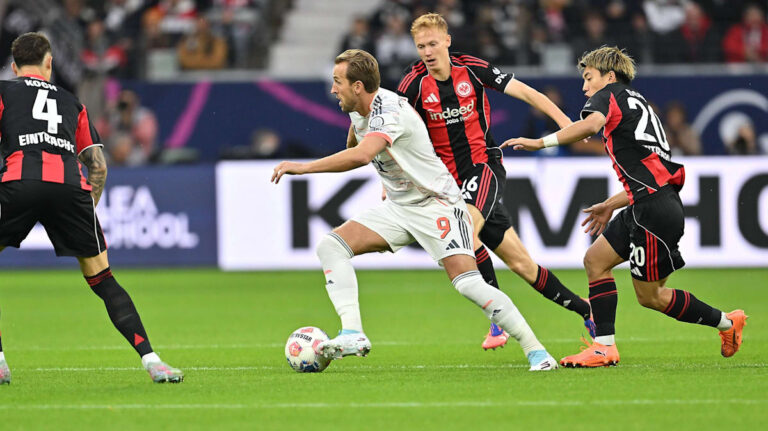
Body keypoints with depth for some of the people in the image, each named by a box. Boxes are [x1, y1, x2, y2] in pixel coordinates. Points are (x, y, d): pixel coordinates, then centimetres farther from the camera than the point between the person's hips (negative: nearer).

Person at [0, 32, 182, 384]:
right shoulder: (70, 102, 32)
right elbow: (98, 165, 27)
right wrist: (85, 213, 33)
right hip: (71, 184, 3)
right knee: (102, 279, 13)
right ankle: (150, 359, 3)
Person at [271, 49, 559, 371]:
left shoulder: (388, 111, -27)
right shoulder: (358, 108, 1)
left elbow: (362, 155, -45)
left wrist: (304, 167, -41)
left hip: (437, 203, -9)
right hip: (398, 208, 9)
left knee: (468, 283, -22)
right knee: (330, 246, -8)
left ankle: (535, 350, -12)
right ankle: (353, 335, -18)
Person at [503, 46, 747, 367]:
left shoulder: (609, 95, 0)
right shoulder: (637, 104, 26)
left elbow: (591, 124, -26)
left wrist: (541, 142, -26)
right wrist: (610, 206, 31)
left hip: (655, 208, -10)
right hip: (645, 206, 10)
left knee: (649, 296, -1)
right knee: (596, 259, 10)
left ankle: (726, 322, 10)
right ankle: (605, 347, 6)